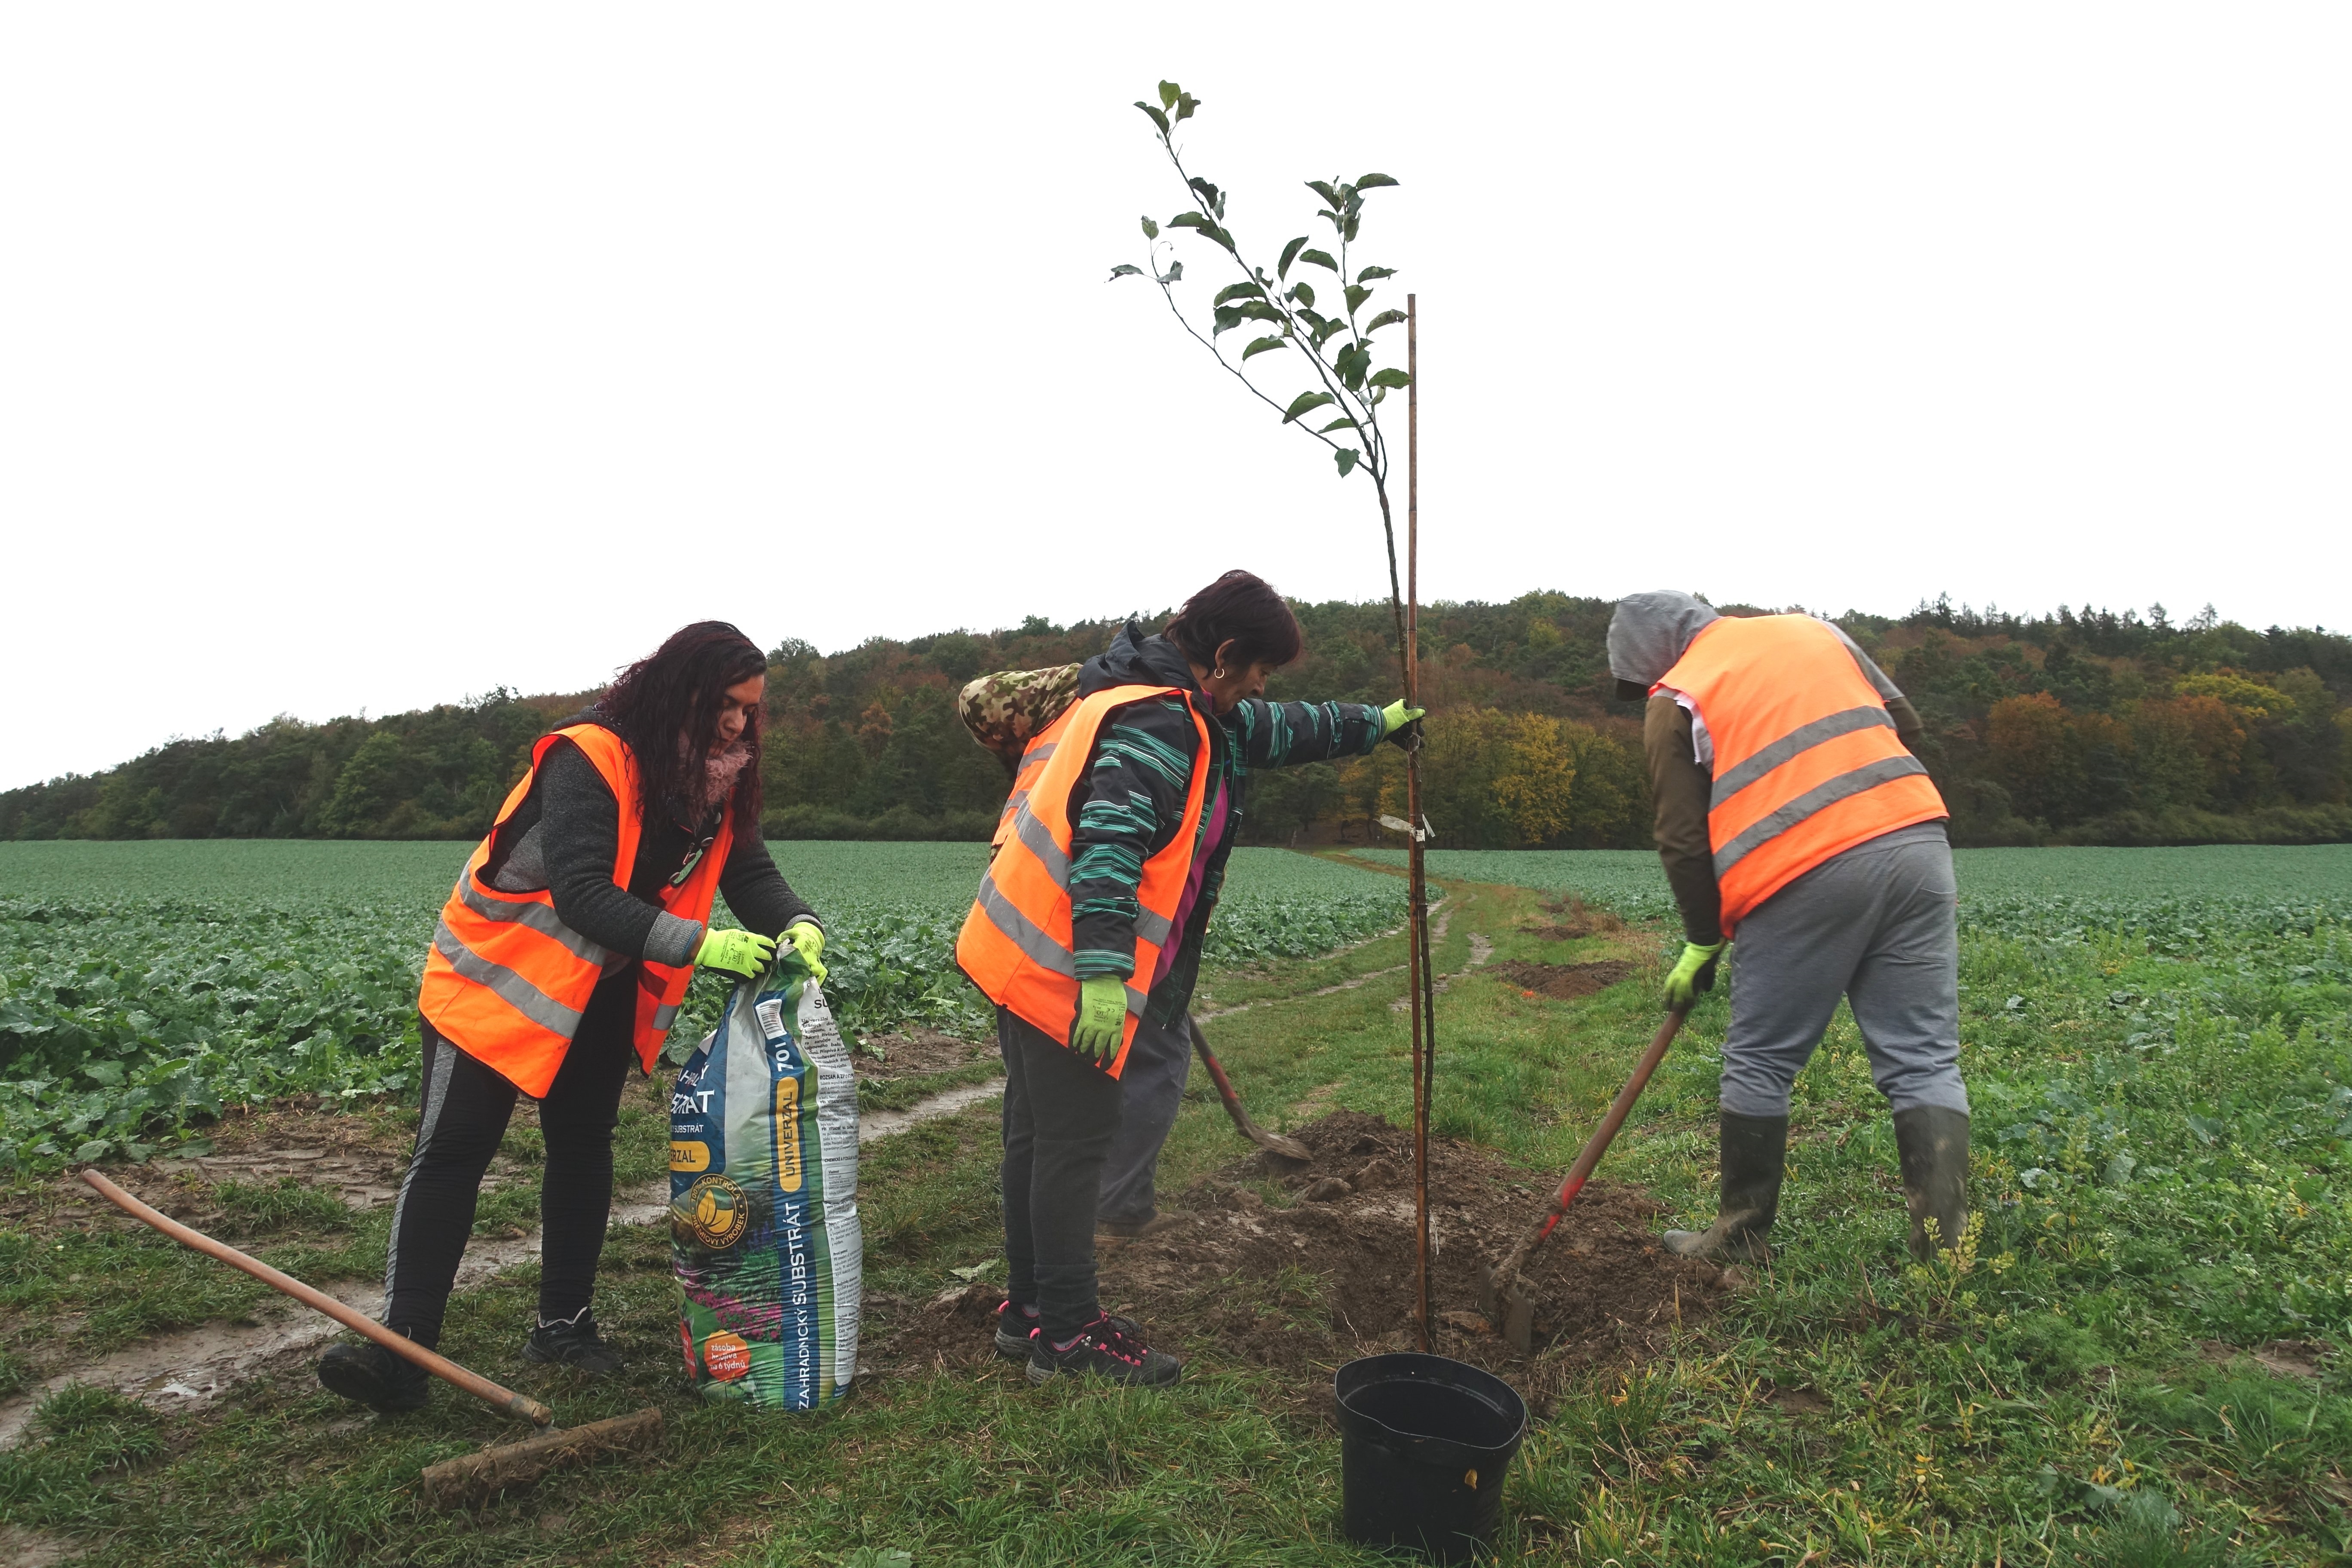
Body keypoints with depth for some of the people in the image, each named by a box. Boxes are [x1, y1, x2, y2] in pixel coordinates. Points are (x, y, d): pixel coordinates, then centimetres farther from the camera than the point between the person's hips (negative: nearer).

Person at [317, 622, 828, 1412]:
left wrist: (797, 925, -29)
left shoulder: (718, 780, -5)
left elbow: (752, 872, -8)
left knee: (583, 1147, 12)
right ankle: (403, 1346, 0)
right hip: (501, 974, -6)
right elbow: (582, 894, -34)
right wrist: (696, 945, -40)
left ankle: (564, 1323, 24)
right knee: (451, 1152, -5)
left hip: (603, 989, 7)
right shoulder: (590, 759, -27)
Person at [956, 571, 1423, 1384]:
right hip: (1070, 973, -11)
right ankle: (1069, 1333, 12)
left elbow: (1271, 731, 29)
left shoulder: (1155, 702, 16)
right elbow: (1108, 843, -30)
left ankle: (1030, 1310, 31)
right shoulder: (1158, 723, -18)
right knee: (1073, 1144, 0)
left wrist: (1375, 724, 38)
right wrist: (1103, 974, -35)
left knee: (1041, 1136, 18)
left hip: (1026, 955, 11)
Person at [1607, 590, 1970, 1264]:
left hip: (1801, 878, -5)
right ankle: (1944, 1246, 7)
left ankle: (1742, 1239, 21)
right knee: (1925, 1063, 8)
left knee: (1760, 1065, 10)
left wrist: (1703, 942, 14)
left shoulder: (1674, 701, 5)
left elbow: (1683, 842, 4)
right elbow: (1906, 724, 20)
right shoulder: (1814, 631, 20)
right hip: (1915, 839, 5)